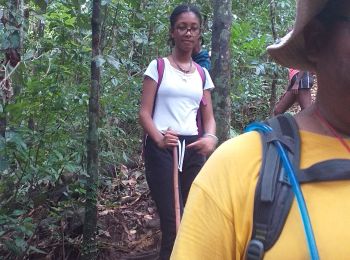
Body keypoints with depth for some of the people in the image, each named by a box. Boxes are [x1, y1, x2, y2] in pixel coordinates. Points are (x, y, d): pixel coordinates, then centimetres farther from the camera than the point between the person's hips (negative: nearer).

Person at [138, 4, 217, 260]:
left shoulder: (202, 74, 14)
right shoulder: (158, 66, 3)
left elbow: (209, 117, 11)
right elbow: (145, 113, -3)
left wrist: (211, 138, -12)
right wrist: (159, 138, -22)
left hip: (193, 148, 4)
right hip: (162, 147, -4)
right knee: (172, 224, -8)